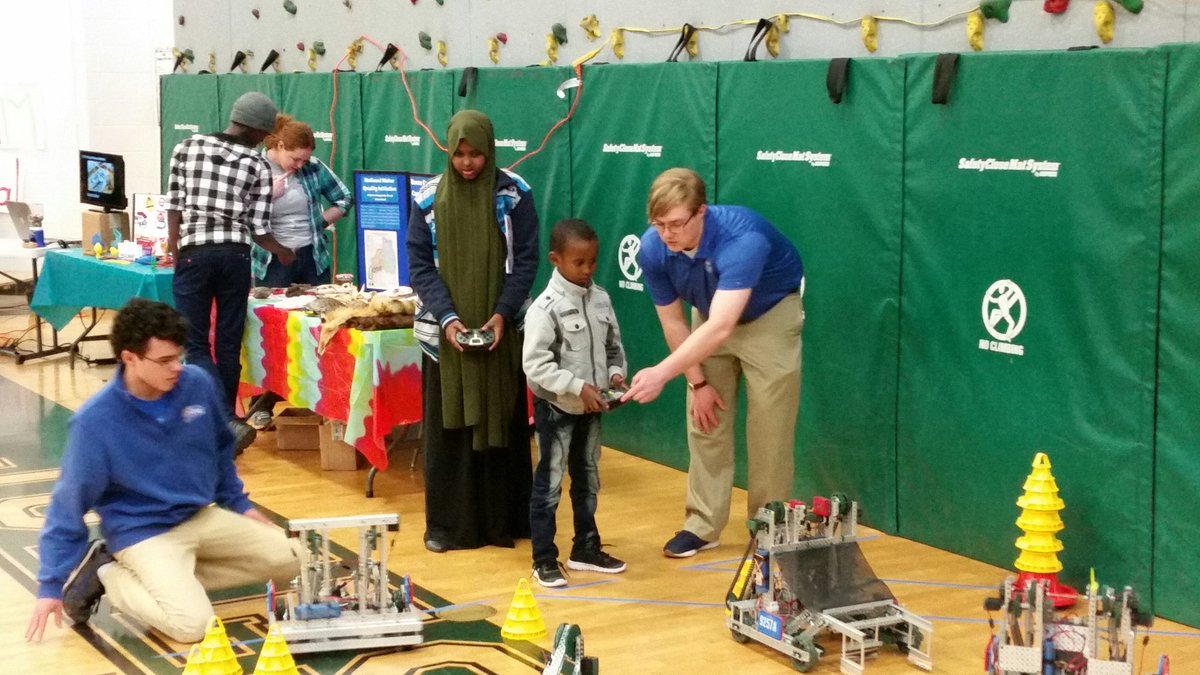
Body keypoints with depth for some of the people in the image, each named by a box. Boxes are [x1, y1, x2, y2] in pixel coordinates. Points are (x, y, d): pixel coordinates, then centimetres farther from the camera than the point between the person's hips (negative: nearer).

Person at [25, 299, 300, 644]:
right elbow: (68, 504, -13)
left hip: (202, 517, 7)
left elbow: (221, 449, 13)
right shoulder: (95, 420, -21)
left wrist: (239, 504, 16)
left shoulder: (198, 384, -8)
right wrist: (52, 583, -12)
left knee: (287, 561, 4)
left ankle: (172, 576, 5)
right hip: (142, 532, -6)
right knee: (191, 624, -25)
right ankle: (108, 575, -1)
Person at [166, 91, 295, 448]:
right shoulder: (257, 165, 1)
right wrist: (282, 252, 23)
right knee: (229, 342, 11)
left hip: (194, 253, -1)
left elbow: (174, 204, 4)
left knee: (196, 344, 1)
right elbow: (258, 226, 3)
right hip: (235, 255, 1)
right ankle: (223, 421, 18)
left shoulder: (187, 148, 4)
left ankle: (227, 421, -14)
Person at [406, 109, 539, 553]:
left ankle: (503, 520, 14)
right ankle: (446, 523, 10)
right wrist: (446, 316, -15)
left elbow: (525, 260, -3)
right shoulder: (428, 199, 0)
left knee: (502, 423, 5)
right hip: (445, 332, 1)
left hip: (501, 330, -1)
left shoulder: (514, 195, -2)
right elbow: (420, 266, -1)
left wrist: (502, 314, -15)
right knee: (447, 426, 3)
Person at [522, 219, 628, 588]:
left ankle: (586, 549, 31)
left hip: (591, 409, 6)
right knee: (548, 485, 3)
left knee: (588, 481, 17)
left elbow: (614, 347, 12)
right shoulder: (545, 308, -18)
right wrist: (578, 388, -25)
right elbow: (535, 365, -21)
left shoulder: (601, 299, 1)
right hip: (556, 408, -6)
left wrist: (616, 374, -7)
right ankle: (544, 560, 11)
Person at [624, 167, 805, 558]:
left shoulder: (742, 239, -42)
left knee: (769, 428, -5)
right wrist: (698, 382, -7)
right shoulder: (652, 248, -25)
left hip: (770, 314, -4)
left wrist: (662, 374, -59)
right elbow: (672, 322, -10)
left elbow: (720, 328, -51)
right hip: (711, 314, 5)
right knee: (705, 422, 3)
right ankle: (702, 525, 13)